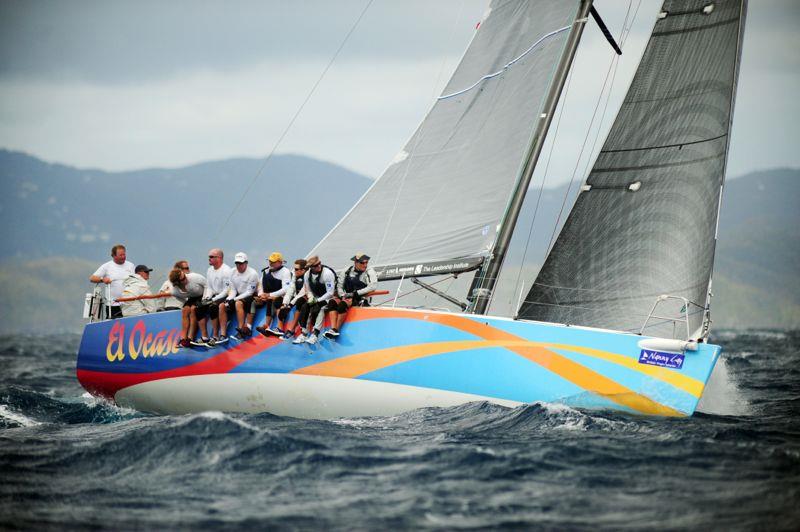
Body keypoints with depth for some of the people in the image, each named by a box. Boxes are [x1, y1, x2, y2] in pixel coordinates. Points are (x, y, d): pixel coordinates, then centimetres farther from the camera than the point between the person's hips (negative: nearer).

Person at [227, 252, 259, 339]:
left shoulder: (252, 274, -13)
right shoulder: (233, 273, 7)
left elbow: (249, 292, -16)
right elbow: (233, 290, 9)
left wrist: (235, 299, -21)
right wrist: (229, 299, -13)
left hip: (251, 297, -6)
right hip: (239, 297, 6)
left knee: (238, 303, -36)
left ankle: (242, 329, -37)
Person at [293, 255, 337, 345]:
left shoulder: (327, 273, -20)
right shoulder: (307, 275, -3)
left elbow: (330, 293, -18)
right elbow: (308, 290, 9)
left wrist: (317, 301, -21)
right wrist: (311, 298, -13)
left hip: (328, 298, -5)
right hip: (316, 298, 5)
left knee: (319, 308, -34)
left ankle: (315, 334, -37)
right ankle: (304, 334, -23)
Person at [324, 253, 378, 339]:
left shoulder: (369, 272, -4)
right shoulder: (347, 271, 9)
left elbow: (373, 286, -17)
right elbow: (339, 285, 14)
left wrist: (356, 293, -19)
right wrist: (343, 295, -6)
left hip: (361, 299, -5)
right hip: (347, 296, 5)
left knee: (343, 304, -33)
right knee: (333, 302, -22)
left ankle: (336, 330, -29)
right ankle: (333, 329, -32)